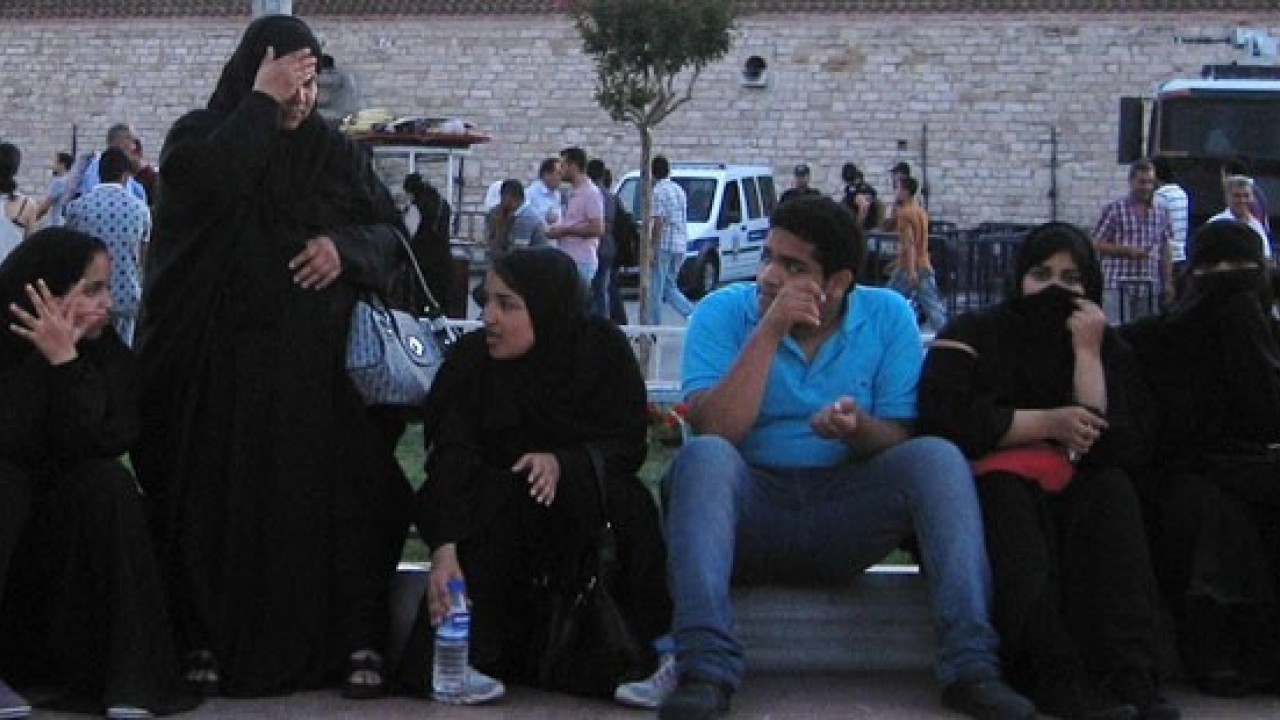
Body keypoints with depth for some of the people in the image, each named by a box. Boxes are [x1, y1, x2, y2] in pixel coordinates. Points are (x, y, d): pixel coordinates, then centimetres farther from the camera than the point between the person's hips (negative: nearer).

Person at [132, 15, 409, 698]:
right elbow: (211, 183, -20)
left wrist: (346, 246, -11)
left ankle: (356, 641, 0)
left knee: (332, 499, -4)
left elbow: (392, 234, 9)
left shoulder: (338, 152, 11)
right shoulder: (202, 135, 3)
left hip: (316, 364, 2)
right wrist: (260, 102, -15)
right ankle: (208, 640, 6)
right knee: (220, 502, -2)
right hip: (221, 364, -1)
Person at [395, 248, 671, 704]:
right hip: (490, 512, 0)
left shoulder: (604, 348, -7)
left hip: (583, 503, 0)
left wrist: (562, 464, -31)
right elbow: (450, 460, -21)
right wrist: (444, 549, -36)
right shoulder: (470, 358, -8)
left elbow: (629, 443, -10)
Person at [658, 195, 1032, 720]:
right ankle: (706, 670, -43)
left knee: (938, 457, -24)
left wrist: (859, 429, -24)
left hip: (845, 516, 1)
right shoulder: (724, 313, -2)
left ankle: (971, 667, -30)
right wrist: (769, 331, -20)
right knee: (702, 457, -32)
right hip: (751, 509, -1)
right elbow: (713, 432, -17)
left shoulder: (887, 317, 2)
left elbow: (903, 441, -2)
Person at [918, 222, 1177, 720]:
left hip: (1071, 504, 3)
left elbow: (1118, 447, -6)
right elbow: (946, 421, -15)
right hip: (986, 493, -3)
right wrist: (1049, 423, -11)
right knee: (1007, 494, -34)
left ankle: (1129, 677, -41)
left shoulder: (1105, 347, 11)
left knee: (1113, 490, -27)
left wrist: (1087, 353, -11)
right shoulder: (973, 335, 3)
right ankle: (1058, 677, -46)